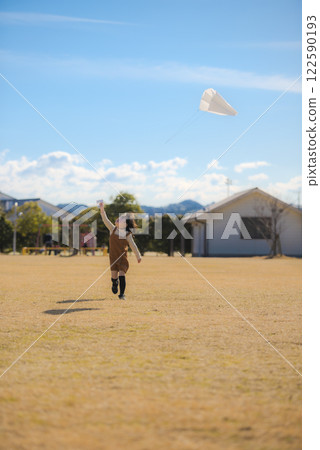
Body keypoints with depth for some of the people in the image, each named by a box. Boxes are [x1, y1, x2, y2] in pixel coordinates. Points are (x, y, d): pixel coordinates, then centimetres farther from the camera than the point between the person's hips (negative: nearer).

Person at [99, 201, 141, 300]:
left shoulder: (128, 234, -6)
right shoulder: (113, 229, 1)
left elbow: (133, 246, 2)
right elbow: (106, 220, -7)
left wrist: (138, 256, 8)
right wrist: (102, 210, -19)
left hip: (123, 257, -2)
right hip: (113, 257, 2)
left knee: (122, 274, -14)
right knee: (114, 276, 4)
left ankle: (122, 294, -9)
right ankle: (115, 283, 39)